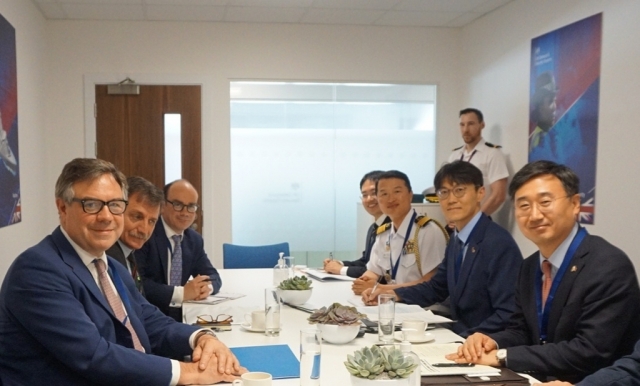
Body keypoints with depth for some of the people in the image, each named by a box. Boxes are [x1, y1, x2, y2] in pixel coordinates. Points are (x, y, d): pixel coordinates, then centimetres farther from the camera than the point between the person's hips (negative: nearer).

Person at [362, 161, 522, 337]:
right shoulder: (456, 240, 7)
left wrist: (465, 339, -26)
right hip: (458, 334, 7)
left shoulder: (500, 243, -19)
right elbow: (437, 287, 18)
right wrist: (393, 294, 5)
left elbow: (507, 316, -22)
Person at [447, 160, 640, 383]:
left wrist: (502, 356, -21)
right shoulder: (530, 266, 5)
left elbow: (588, 352, -24)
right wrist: (491, 342, -10)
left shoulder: (610, 267, -18)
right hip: (539, 380, 6)